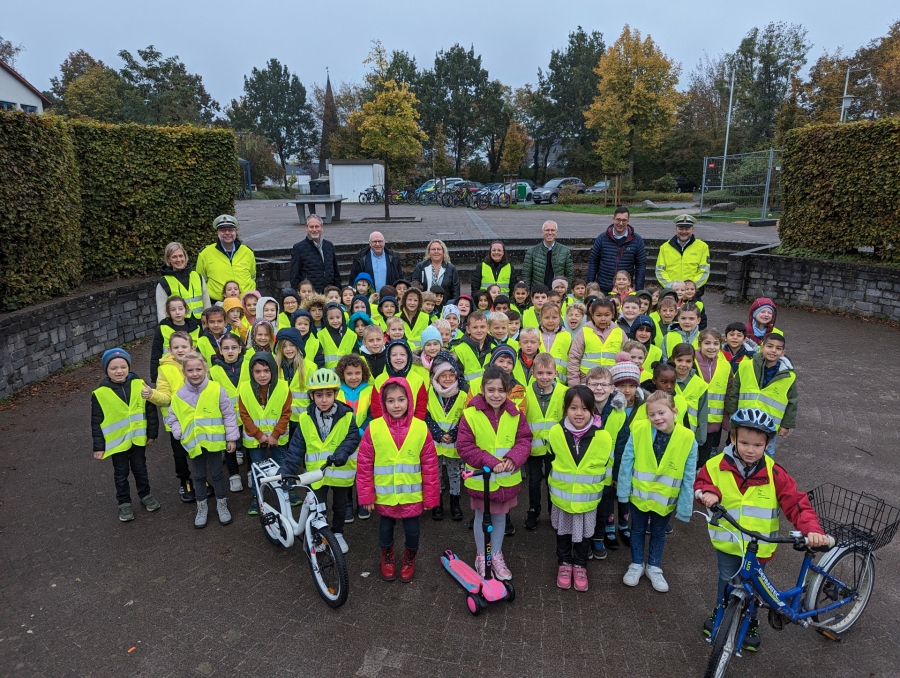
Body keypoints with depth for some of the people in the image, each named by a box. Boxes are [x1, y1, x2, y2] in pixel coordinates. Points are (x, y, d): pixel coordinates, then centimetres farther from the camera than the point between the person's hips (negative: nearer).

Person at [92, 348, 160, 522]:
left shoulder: (139, 385, -10)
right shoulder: (100, 393, -14)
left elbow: (150, 411, -1)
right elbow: (96, 423, -7)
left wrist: (152, 433, 2)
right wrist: (98, 446, -5)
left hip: (138, 438, 1)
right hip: (116, 441, -1)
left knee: (140, 468, 19)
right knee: (121, 473, 15)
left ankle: (145, 495, 39)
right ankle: (124, 503, 32)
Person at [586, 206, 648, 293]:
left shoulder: (637, 240, 2)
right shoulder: (602, 238, 2)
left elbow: (641, 266, 3)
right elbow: (592, 262, 4)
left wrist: (639, 290, -2)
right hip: (602, 289, 0)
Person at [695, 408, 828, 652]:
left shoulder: (774, 474, -17)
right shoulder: (716, 466, -16)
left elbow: (796, 503, -17)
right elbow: (702, 482, -1)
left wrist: (812, 529, -32)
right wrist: (707, 493, -24)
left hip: (759, 546, 0)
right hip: (727, 541, 0)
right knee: (727, 581, 21)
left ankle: (750, 623, 45)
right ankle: (719, 614, 46)